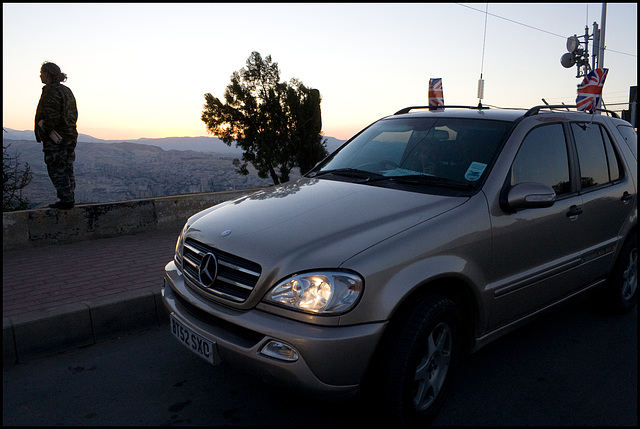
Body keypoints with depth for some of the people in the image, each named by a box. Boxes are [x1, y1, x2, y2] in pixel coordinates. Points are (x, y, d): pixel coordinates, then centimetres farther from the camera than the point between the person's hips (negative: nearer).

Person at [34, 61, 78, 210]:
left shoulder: (51, 91, -12)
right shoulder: (67, 91, 16)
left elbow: (51, 116, -20)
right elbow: (74, 114, 19)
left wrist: (45, 132, -12)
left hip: (55, 138, -9)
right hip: (70, 135, 9)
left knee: (56, 170, -3)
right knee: (67, 169, 12)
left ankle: (66, 200, -4)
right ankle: (70, 199, 15)